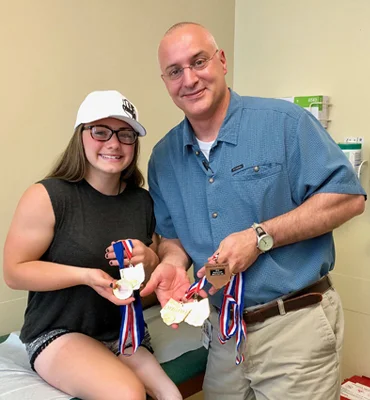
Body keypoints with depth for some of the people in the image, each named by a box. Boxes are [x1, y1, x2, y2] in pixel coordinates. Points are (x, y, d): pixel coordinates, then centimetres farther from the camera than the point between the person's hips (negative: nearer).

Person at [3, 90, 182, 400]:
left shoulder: (143, 201, 2)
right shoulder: (47, 196, -14)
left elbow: (160, 269, 13)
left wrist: (149, 260, -11)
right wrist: (86, 275, -23)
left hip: (125, 332, 5)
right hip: (58, 333, -4)